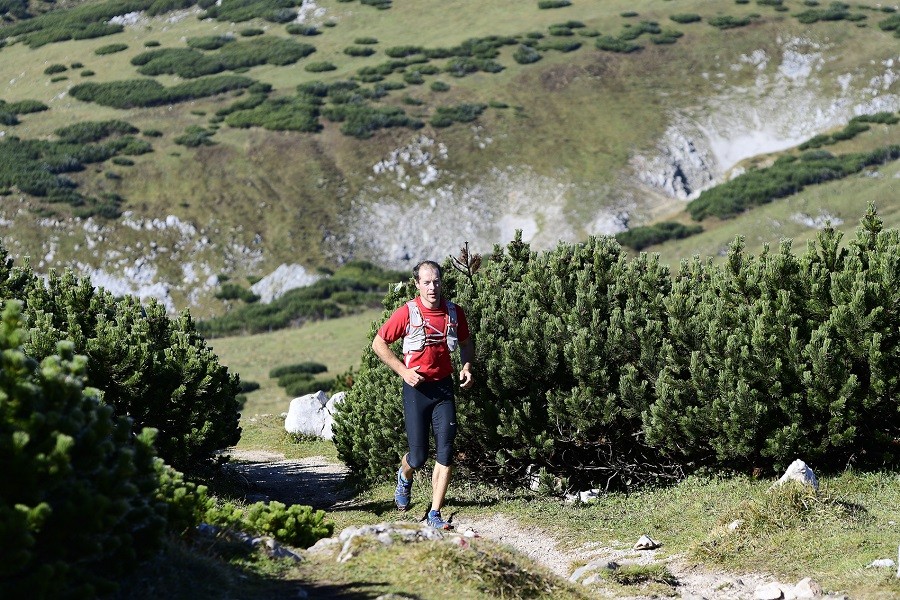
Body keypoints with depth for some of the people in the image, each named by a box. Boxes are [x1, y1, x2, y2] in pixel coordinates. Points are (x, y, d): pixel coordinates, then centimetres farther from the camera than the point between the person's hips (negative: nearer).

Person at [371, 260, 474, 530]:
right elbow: (378, 343, -2)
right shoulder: (407, 313, -9)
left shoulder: (454, 312, 2)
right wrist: (403, 371, -9)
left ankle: (435, 515, 1)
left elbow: (466, 343, 20)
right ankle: (404, 477, 39)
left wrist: (466, 367, 2)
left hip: (444, 386, 3)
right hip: (417, 387, -3)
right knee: (418, 456, 1)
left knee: (445, 452, -5)